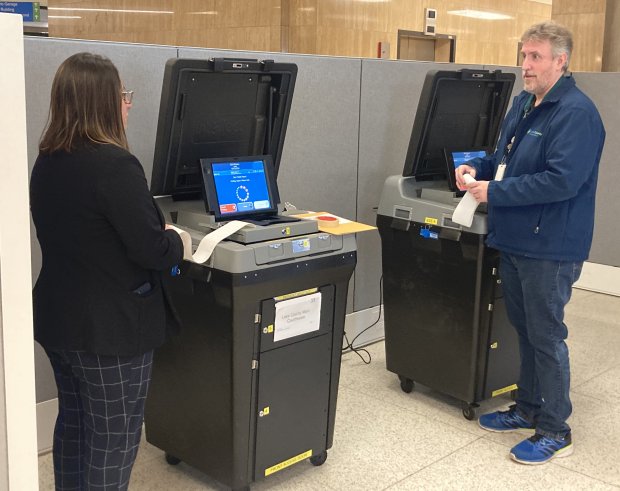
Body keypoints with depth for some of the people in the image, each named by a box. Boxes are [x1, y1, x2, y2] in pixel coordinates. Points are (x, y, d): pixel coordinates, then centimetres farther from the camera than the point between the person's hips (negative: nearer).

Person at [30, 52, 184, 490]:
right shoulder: (115, 164, -23)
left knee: (74, 422, 23)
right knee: (113, 439, 6)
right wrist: (178, 242, -3)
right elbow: (151, 250, -23)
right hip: (110, 329, -8)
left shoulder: (47, 162, 4)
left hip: (58, 321, 9)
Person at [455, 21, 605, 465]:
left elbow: (561, 180, -27)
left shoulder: (577, 112, -18)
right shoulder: (523, 105, 11)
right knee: (525, 329, 18)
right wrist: (477, 167, 2)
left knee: (546, 335, 0)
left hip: (550, 246, -9)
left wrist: (494, 193, -22)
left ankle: (555, 432, 15)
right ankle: (528, 409, 34)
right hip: (515, 240, 9)